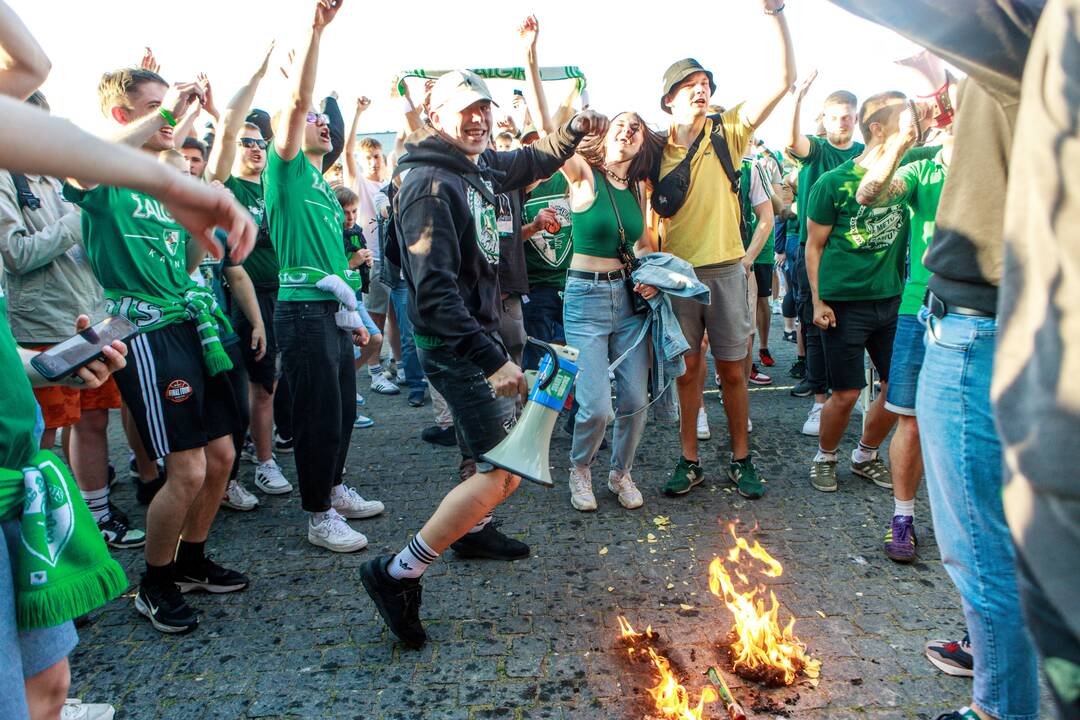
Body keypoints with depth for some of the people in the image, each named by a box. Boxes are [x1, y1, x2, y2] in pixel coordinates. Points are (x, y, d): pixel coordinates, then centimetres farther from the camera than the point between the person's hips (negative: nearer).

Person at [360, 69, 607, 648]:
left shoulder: (479, 166, 7)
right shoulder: (429, 182, -20)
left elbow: (531, 163, 31)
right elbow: (435, 290, -28)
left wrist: (574, 131, 14)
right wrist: (491, 360, -32)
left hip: (481, 331, 10)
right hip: (453, 345, -10)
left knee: (503, 436, 25)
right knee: (503, 472, -14)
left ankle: (474, 531, 47)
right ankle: (398, 574, -4)